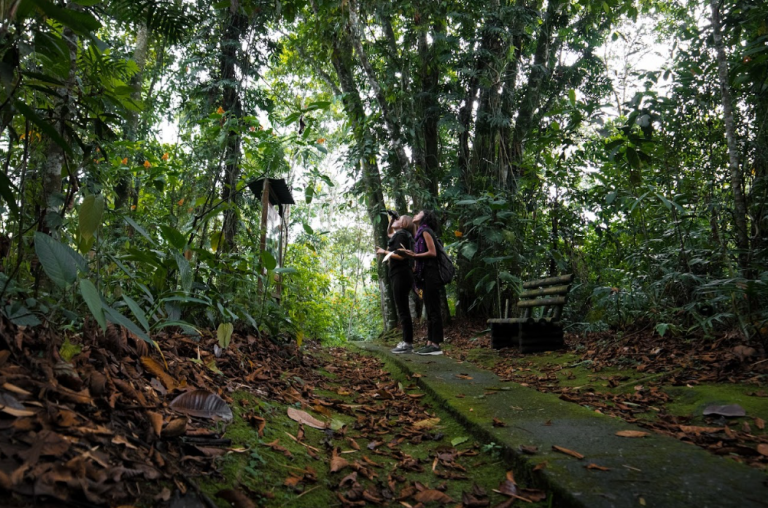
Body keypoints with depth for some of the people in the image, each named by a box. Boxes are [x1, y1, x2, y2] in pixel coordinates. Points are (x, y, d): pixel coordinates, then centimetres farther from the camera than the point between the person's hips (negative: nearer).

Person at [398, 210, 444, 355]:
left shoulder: (425, 231, -5)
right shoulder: (421, 232, 21)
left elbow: (432, 252, -14)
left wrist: (414, 255, -16)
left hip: (430, 275, -10)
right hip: (426, 274, 10)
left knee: (433, 310, -9)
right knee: (430, 310, 9)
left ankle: (435, 345, -9)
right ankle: (430, 343, 12)